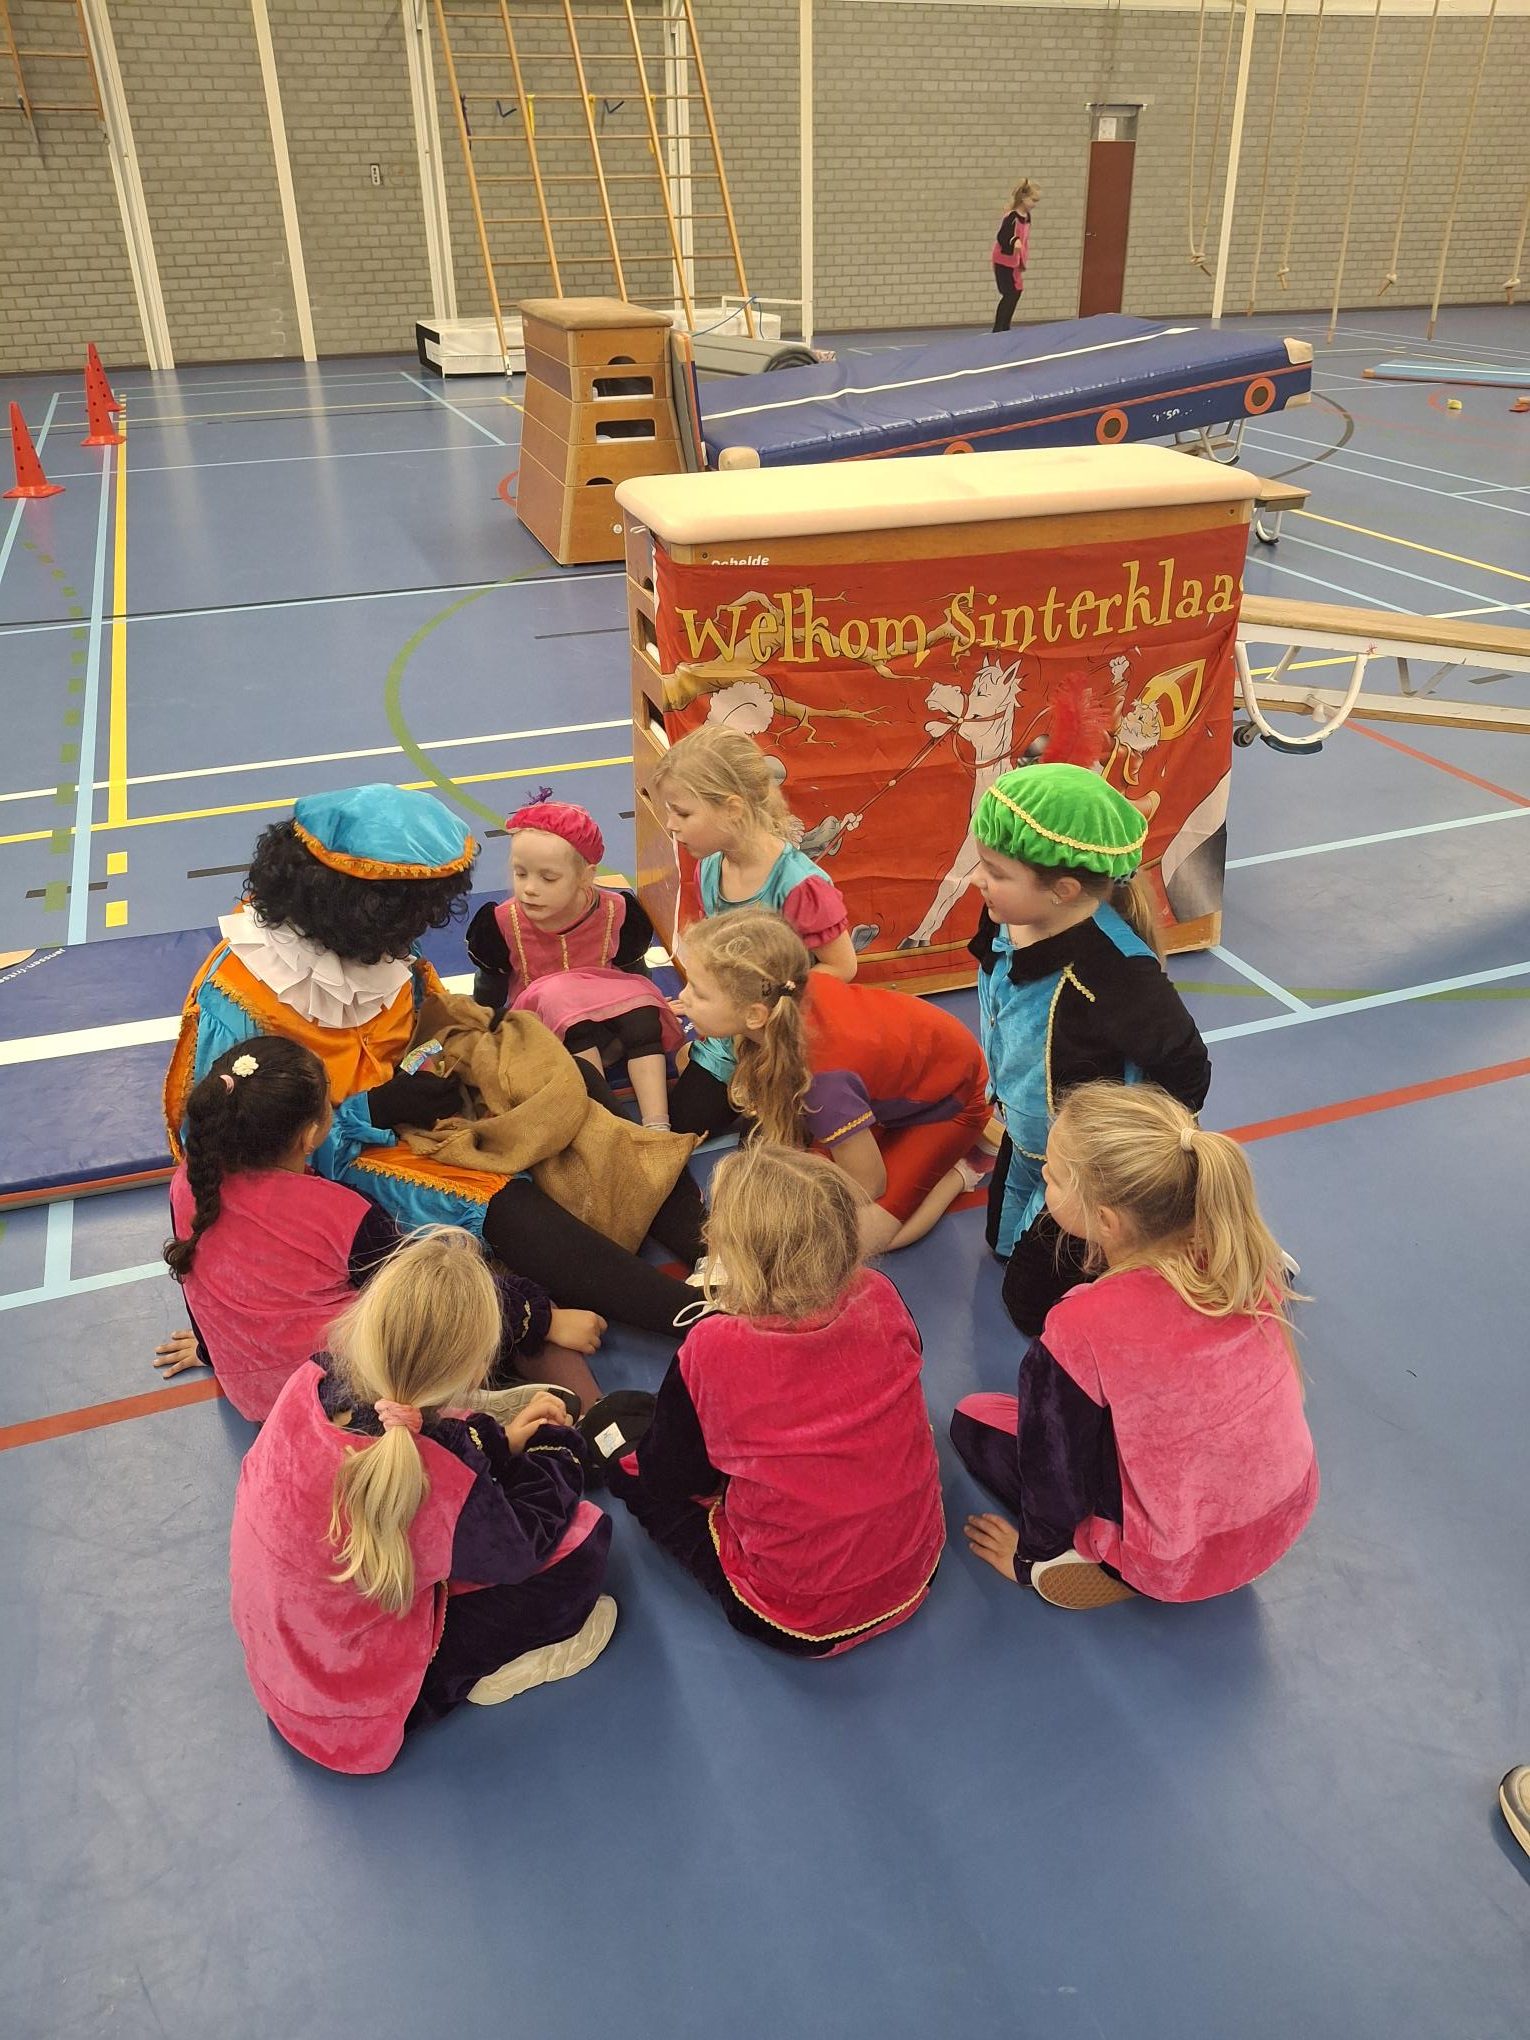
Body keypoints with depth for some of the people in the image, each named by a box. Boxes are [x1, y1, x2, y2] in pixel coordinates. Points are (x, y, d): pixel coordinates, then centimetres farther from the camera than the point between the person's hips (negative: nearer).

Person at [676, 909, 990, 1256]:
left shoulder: (824, 1077, -43)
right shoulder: (791, 992, -26)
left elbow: (867, 1185, -25)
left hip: (951, 1098, -6)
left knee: (860, 1240, -12)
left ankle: (955, 1172, 8)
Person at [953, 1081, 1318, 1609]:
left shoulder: (1081, 1330, -32)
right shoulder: (1245, 1250, -18)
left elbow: (1056, 1465, -15)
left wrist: (1033, 1553, 5)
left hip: (1181, 1567, -5)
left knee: (973, 1420, 9)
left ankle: (1105, 1566, 3)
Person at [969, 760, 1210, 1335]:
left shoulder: (1114, 971, -40)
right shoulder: (1011, 923, -17)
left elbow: (1185, 1070, -27)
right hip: (1025, 1147, 8)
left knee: (1033, 1307, 8)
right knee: (1006, 1245, 29)